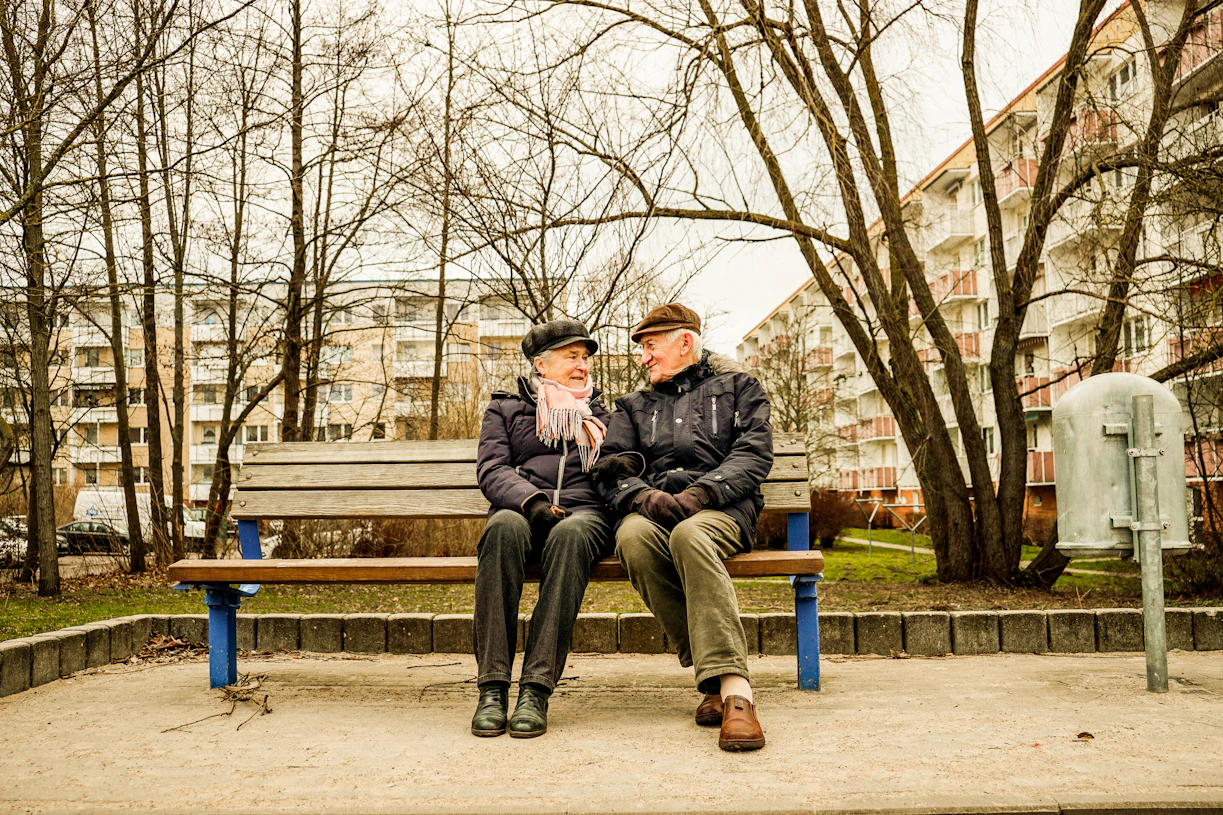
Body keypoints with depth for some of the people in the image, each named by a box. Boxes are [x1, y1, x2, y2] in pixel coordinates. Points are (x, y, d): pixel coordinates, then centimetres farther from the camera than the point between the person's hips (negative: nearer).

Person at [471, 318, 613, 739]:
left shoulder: (601, 412, 30)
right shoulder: (505, 408, 22)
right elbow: (491, 469, 6)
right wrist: (531, 500, -14)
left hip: (585, 512, 1)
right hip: (522, 510, 0)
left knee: (569, 534, -38)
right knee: (504, 527, -38)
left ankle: (537, 689, -41)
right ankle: (492, 687, -37)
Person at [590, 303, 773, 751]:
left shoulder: (738, 386, 18)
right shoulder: (634, 405, 27)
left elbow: (754, 454, 2)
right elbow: (612, 467, 12)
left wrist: (700, 493, -15)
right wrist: (646, 497, -11)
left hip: (721, 505, -3)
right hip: (653, 507, 3)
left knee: (689, 535, -39)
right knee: (632, 537, -34)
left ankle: (734, 687, -44)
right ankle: (713, 673, -28)